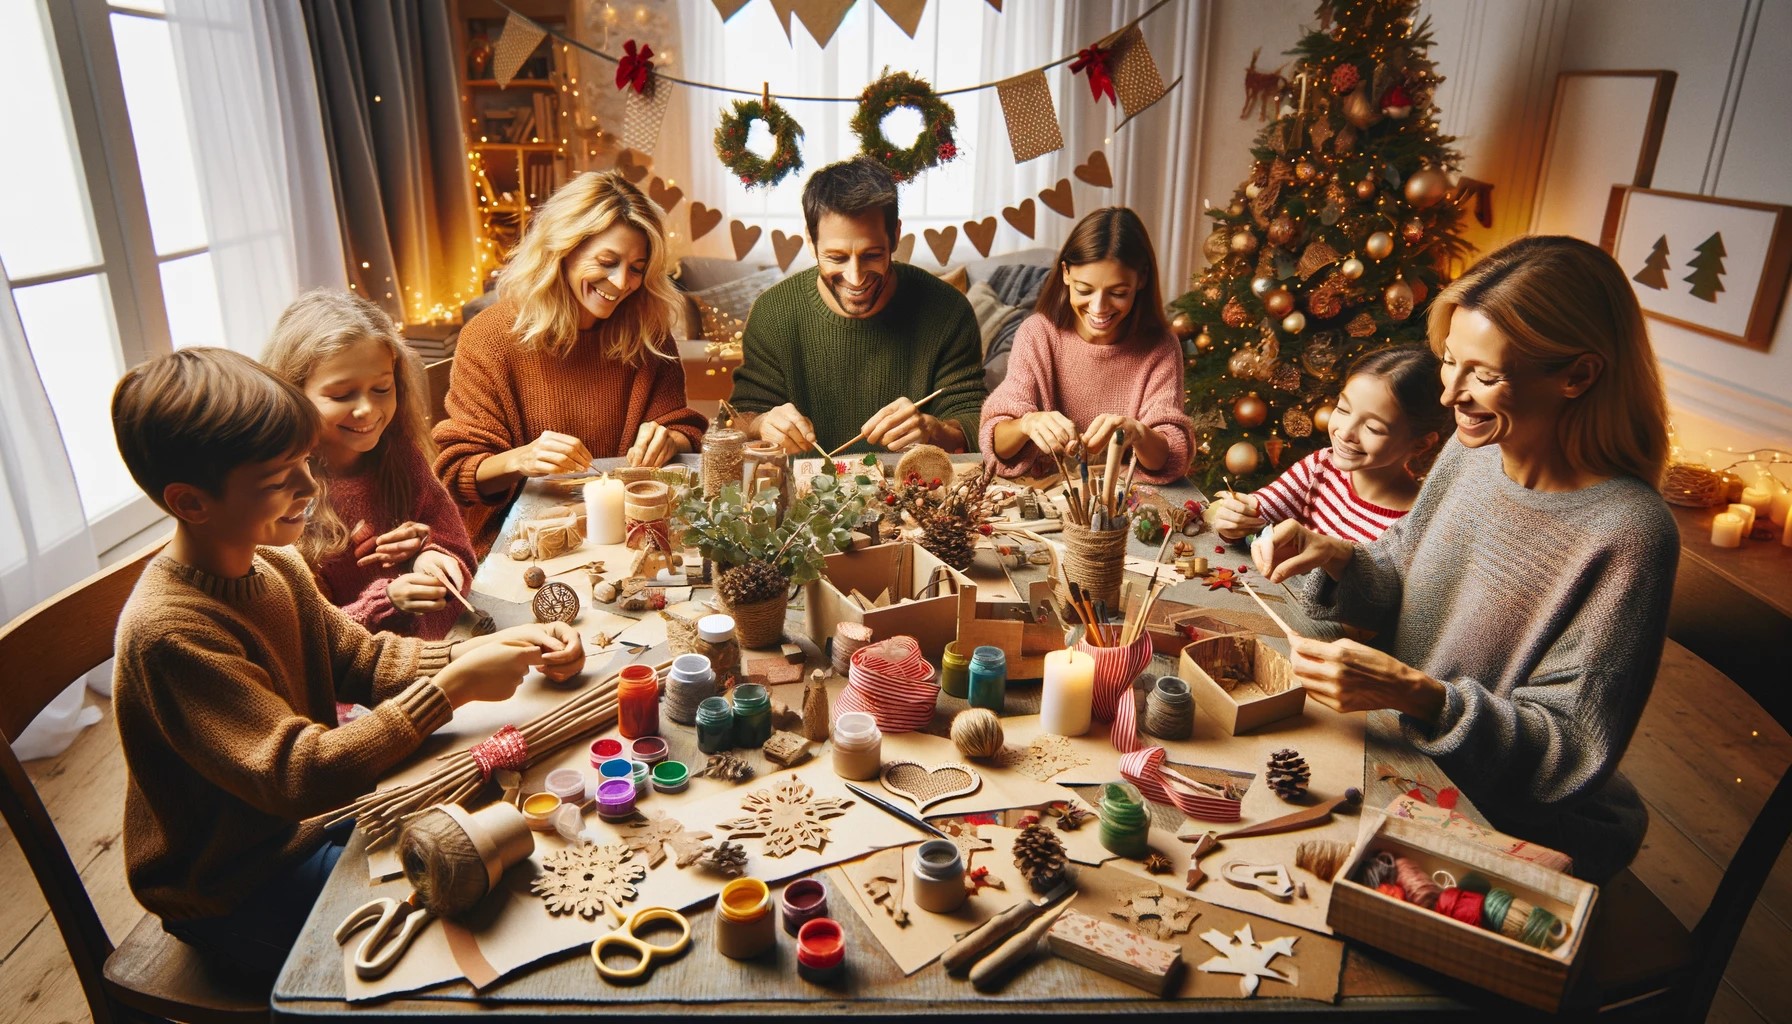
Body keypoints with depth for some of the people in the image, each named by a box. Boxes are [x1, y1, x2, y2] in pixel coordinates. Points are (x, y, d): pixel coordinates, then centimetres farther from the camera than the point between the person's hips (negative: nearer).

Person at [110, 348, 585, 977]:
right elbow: (298, 776, -33)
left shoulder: (271, 566, -4)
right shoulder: (169, 630, -30)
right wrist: (452, 688, -32)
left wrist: (484, 649, -14)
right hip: (235, 893, -7)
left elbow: (362, 658, 2)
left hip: (314, 814, 7)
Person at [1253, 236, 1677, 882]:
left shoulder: (1626, 535, -25)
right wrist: (1335, 559, -13)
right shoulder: (1473, 451, -5)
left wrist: (1419, 696, -34)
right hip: (1405, 754, 6)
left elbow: (1571, 751, -21)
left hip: (1514, 825, -5)